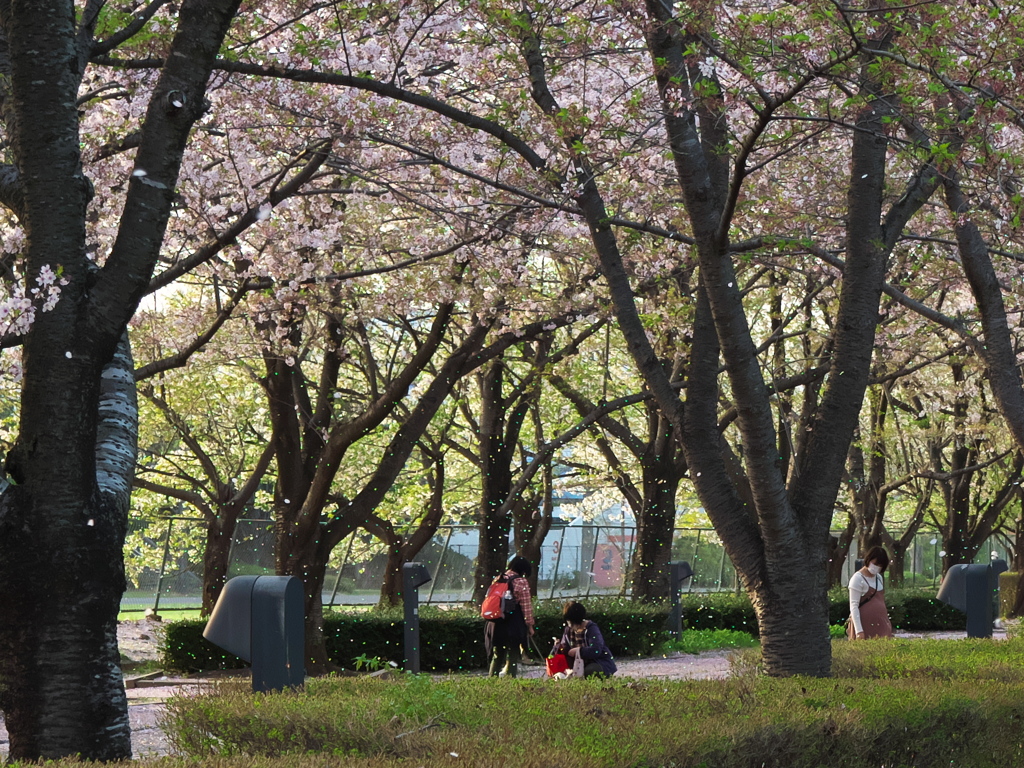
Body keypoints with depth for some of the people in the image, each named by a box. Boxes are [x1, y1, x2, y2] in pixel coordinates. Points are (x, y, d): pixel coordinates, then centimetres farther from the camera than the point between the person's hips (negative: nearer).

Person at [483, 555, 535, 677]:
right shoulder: (521, 582, -8)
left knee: (496, 656, 15)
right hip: (514, 625, -6)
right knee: (512, 656, 1)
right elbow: (526, 606, -9)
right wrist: (529, 624, -2)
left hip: (496, 625, 6)